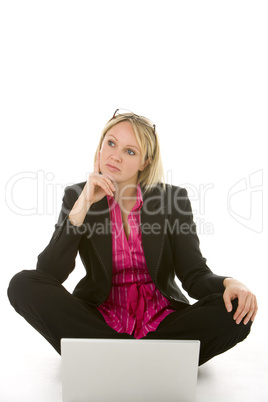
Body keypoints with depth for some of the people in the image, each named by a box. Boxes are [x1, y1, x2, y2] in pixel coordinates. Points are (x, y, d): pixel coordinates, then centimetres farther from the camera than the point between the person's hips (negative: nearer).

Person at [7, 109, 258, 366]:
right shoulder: (77, 197, -1)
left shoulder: (173, 199, -3)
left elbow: (195, 275, -4)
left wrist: (229, 284, -27)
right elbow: (49, 274, -11)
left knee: (234, 311, -25)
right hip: (99, 321, 1)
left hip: (161, 321, 0)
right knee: (23, 285, -22)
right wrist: (82, 206, -19)